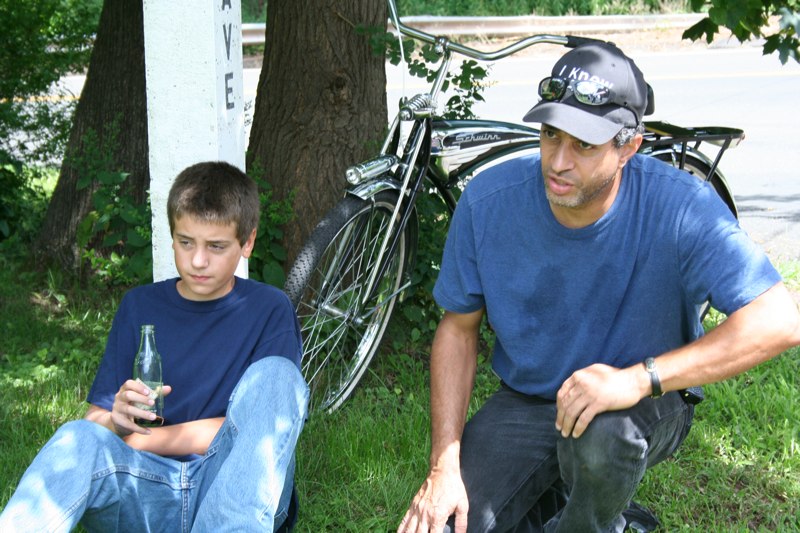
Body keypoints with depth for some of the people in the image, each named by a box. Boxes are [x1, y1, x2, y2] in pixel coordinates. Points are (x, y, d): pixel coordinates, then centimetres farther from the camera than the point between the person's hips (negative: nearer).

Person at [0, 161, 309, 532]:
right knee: (78, 439, -30)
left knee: (274, 375, -27)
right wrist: (117, 421, -15)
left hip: (239, 492, -1)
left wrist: (144, 440, -3)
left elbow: (264, 427, -2)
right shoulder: (140, 306, 14)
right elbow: (95, 418, 10)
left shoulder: (269, 310, 7)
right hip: (146, 493, 1)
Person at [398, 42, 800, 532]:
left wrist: (639, 378, -40)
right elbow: (459, 328, -3)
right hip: (525, 401, 3)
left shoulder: (680, 207, -25)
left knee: (603, 435, -37)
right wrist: (444, 465, -13)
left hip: (643, 405, -2)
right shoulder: (489, 201, -15)